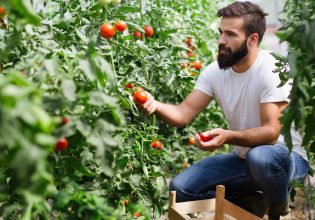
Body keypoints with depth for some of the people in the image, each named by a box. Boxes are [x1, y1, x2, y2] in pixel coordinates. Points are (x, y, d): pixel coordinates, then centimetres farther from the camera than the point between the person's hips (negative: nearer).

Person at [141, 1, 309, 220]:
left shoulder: (273, 70, -21)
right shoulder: (214, 71, -5)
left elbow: (271, 132, -29)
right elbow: (183, 114, -10)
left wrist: (227, 136, -46)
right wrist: (155, 105, -32)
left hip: (285, 157, -5)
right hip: (242, 158, 5)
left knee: (260, 156, -40)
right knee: (180, 187, -9)